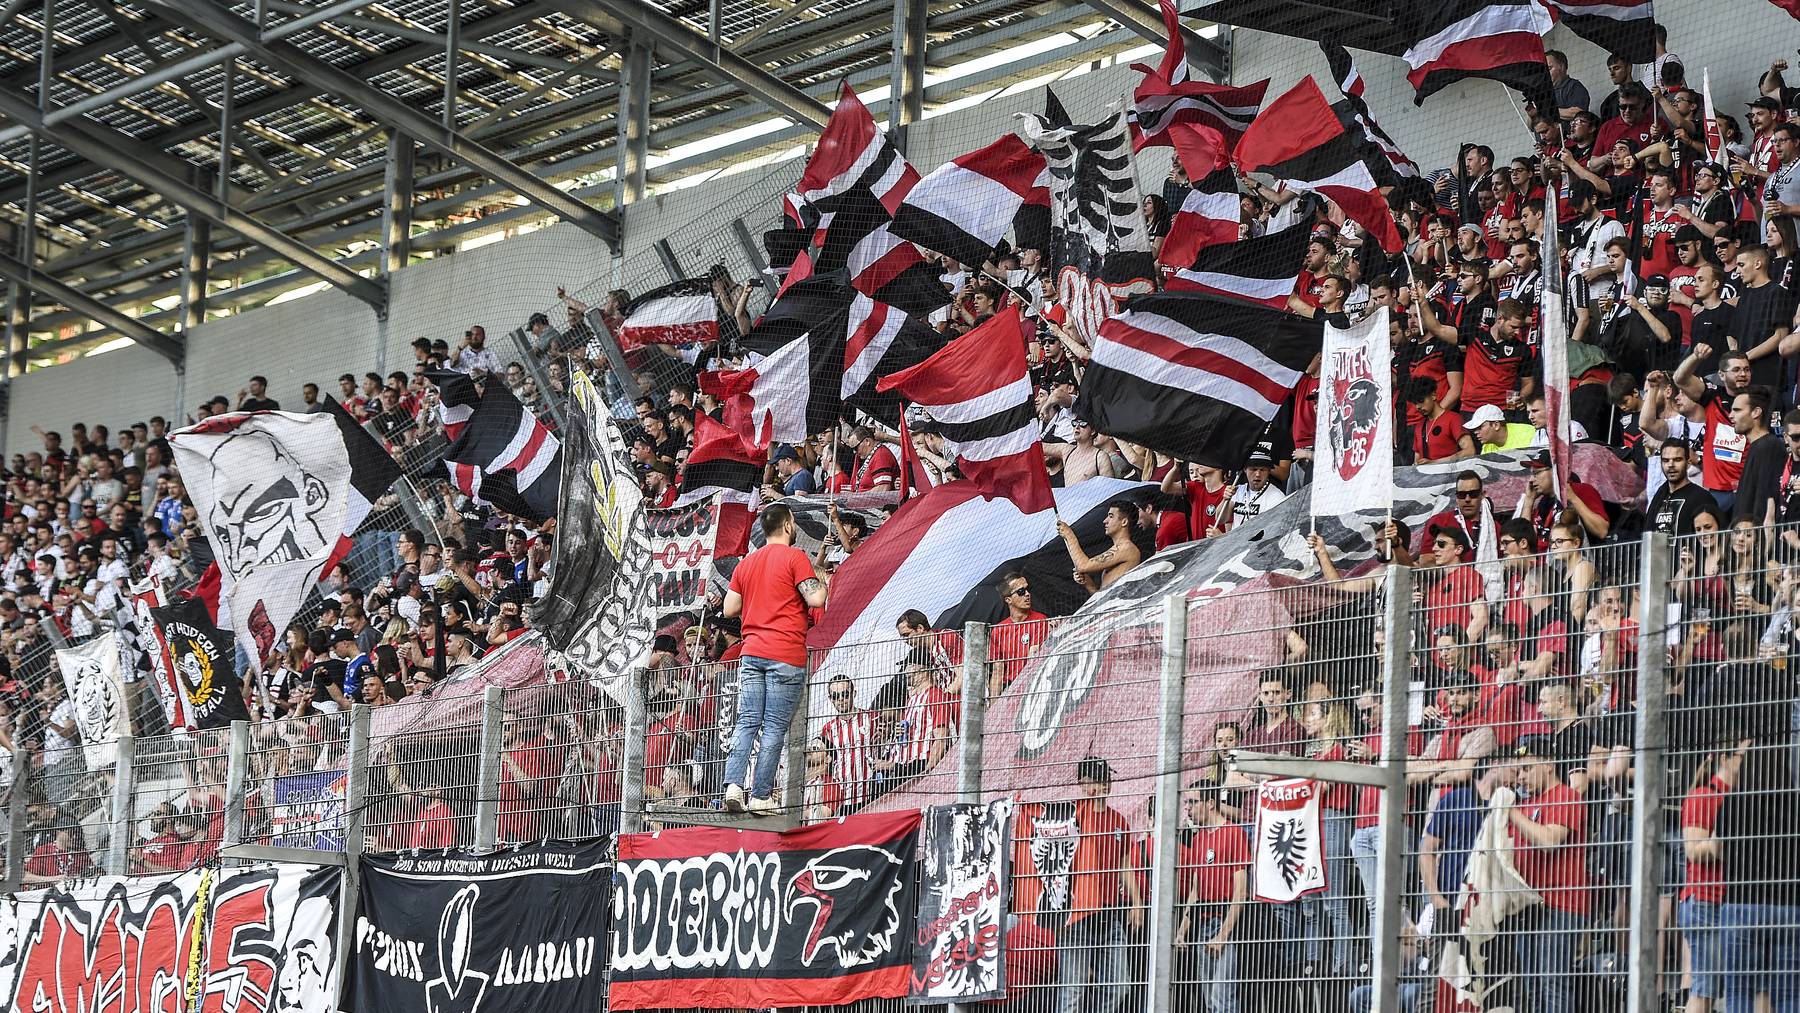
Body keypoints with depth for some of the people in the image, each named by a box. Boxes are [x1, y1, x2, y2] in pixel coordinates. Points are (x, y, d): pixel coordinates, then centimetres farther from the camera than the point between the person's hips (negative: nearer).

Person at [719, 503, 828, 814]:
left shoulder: (746, 563, 15)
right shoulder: (794, 557, -4)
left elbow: (729, 609, 15)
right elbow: (815, 599, -13)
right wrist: (823, 583, 8)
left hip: (751, 652, 5)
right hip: (786, 655, -5)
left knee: (747, 722, 4)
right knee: (775, 727, -3)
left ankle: (733, 785, -12)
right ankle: (761, 797, -4)